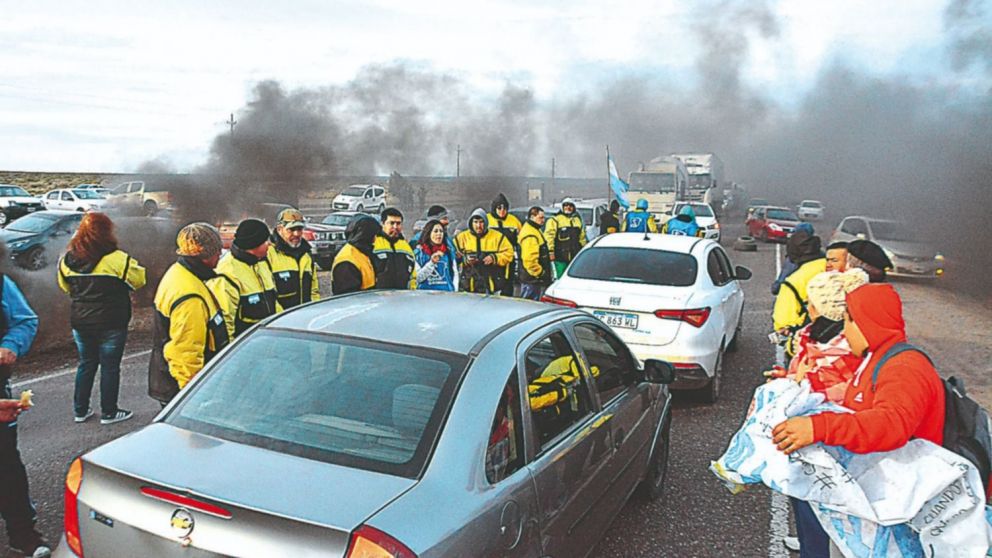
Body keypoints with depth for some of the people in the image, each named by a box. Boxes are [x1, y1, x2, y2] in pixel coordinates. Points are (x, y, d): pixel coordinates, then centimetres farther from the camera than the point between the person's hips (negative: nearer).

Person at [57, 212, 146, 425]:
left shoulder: (68, 259, 1)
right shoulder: (116, 259, -17)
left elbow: (65, 286, 15)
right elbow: (139, 279, -7)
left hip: (80, 323, 5)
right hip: (111, 324, -5)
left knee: (86, 363, 19)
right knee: (110, 367, 6)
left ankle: (80, 410, 26)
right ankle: (109, 413, 14)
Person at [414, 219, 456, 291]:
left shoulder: (449, 251, 9)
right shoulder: (419, 251, 0)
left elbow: (454, 274, 12)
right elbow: (418, 278, -5)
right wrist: (432, 262, -14)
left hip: (447, 292, 2)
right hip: (426, 292, -2)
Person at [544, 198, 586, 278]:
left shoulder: (577, 220, 18)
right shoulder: (555, 220, -1)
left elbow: (582, 237, 23)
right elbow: (549, 236, -10)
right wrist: (551, 251, -17)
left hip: (575, 257, 5)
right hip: (560, 257, -5)